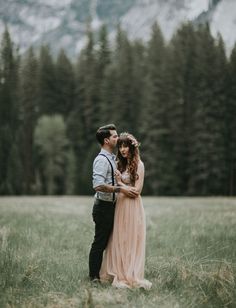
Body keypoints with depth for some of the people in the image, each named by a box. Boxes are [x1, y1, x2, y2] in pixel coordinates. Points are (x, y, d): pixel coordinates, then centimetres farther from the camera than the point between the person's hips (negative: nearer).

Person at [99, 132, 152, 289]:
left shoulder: (138, 165, -8)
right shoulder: (121, 164, 13)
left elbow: (137, 190, -12)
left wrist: (120, 183, -9)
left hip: (132, 206, -7)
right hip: (120, 206, 7)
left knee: (130, 241, -2)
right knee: (118, 241, 9)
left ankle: (131, 276, 5)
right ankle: (119, 273, 17)